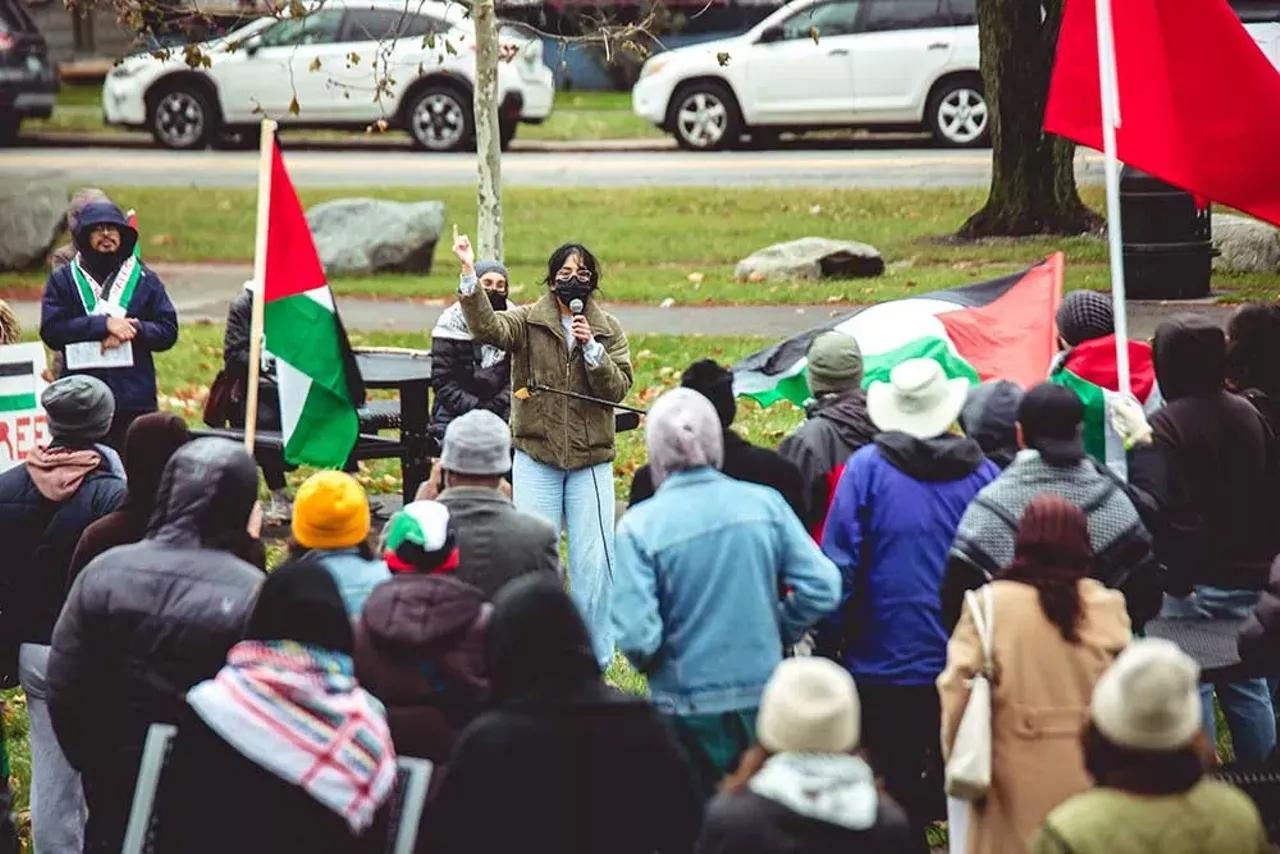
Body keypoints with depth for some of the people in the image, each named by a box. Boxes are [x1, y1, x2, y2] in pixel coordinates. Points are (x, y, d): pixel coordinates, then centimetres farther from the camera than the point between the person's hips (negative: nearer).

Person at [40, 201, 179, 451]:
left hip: (136, 401, 1)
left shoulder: (144, 279, 10)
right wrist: (104, 324, -15)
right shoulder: (63, 280, 7)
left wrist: (132, 329, -13)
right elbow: (51, 331, -5)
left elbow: (168, 331, 5)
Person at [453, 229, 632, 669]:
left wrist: (592, 348, -14)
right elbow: (487, 327, -19)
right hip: (536, 456, -1)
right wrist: (469, 274, -30)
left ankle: (596, 660, 10)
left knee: (593, 561, 0)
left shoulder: (608, 330, 7)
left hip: (591, 459, 1)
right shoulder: (528, 321, 2)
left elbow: (618, 387, -1)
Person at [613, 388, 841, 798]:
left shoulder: (639, 526, -14)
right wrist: (775, 634, 8)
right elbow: (822, 589, -9)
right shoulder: (765, 503, -7)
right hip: (763, 698, 2)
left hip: (687, 710, -2)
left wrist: (651, 665, 3)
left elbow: (637, 637, -20)